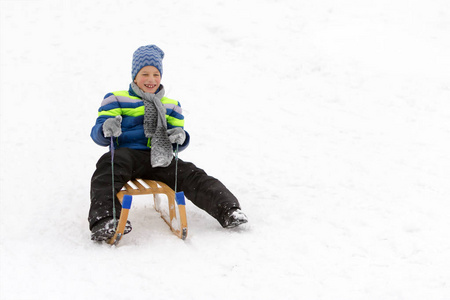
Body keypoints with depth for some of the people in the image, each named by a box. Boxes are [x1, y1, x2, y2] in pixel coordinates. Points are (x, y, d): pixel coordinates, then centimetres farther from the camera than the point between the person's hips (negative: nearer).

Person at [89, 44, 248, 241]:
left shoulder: (171, 106, 28)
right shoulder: (116, 100, 17)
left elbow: (177, 138, 25)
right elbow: (98, 134, 8)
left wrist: (180, 137, -3)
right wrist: (106, 129, -19)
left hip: (160, 159, 3)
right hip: (127, 152, -3)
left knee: (191, 175, -20)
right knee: (108, 169, -37)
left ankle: (227, 211, -26)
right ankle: (104, 219, -51)